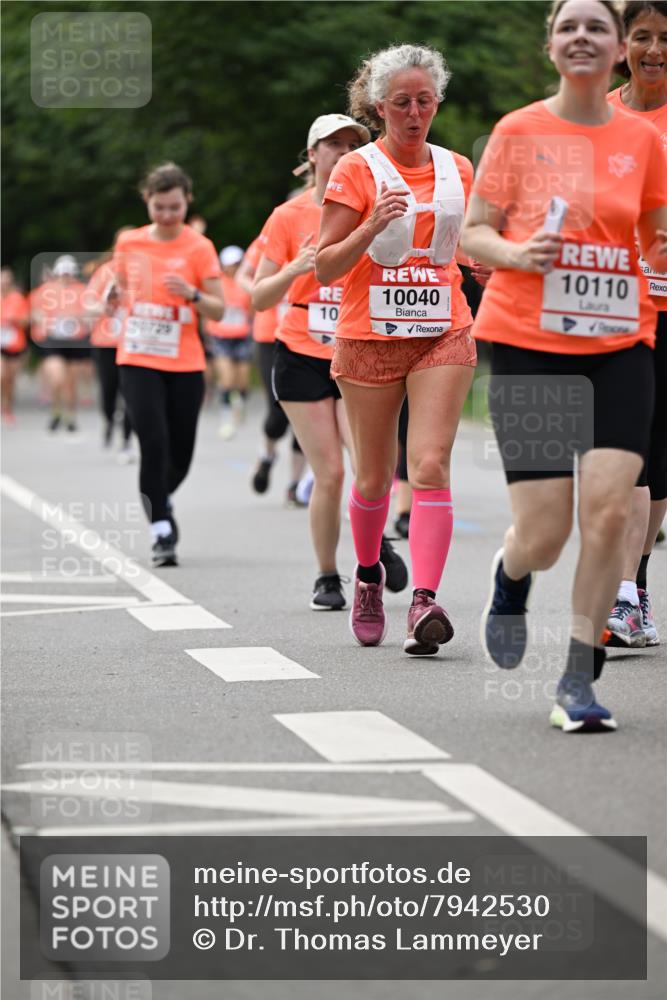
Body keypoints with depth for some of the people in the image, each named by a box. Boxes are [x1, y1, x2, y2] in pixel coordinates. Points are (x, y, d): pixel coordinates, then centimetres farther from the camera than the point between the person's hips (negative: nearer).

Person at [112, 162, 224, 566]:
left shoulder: (199, 247, -4)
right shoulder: (129, 243, 3)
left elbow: (219, 310, -5)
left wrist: (192, 295, -24)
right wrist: (116, 297, -1)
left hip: (185, 365, 0)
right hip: (138, 362, 0)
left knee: (180, 454, 6)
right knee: (154, 443, -16)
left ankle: (161, 498, 39)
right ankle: (162, 533, -9)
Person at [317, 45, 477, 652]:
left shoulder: (457, 170, 9)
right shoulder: (358, 170, -2)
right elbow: (325, 267, -6)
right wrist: (371, 226, -22)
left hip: (443, 335, 2)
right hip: (371, 336, -1)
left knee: (430, 466, -15)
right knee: (375, 477, 8)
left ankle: (425, 601, -22)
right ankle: (368, 575, 35)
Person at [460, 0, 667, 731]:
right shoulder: (519, 132, 0)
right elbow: (472, 233, 2)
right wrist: (518, 253, -17)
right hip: (527, 342, -2)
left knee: (608, 509, -12)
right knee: (543, 534, -5)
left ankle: (579, 683, 2)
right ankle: (510, 576, 34)